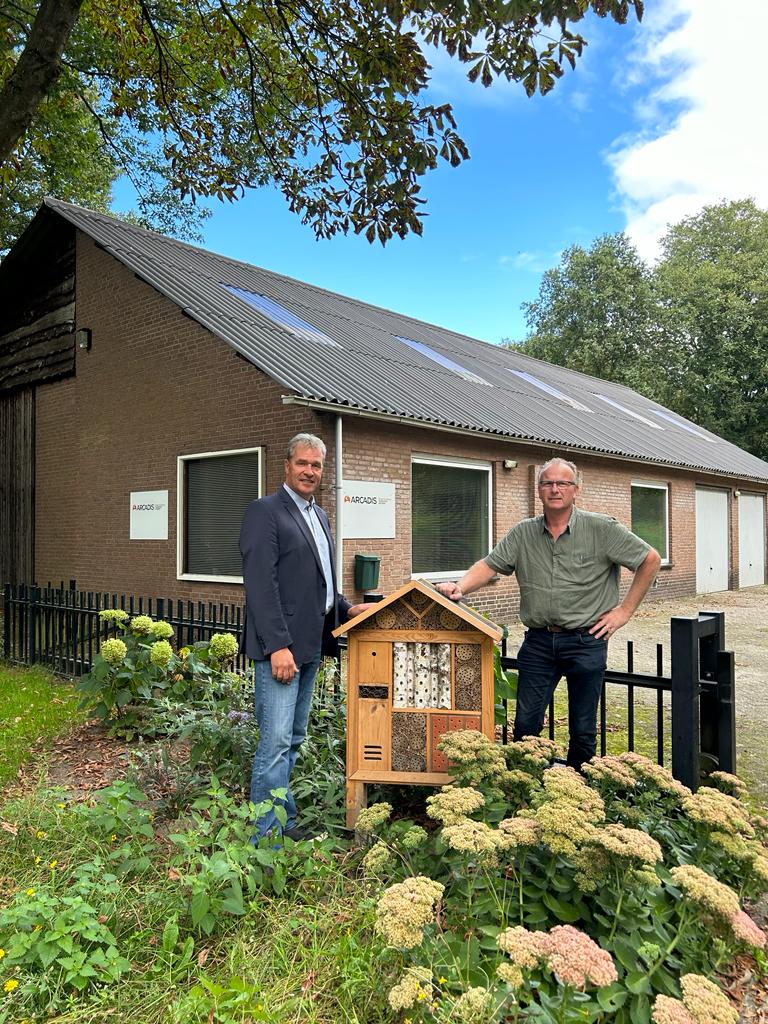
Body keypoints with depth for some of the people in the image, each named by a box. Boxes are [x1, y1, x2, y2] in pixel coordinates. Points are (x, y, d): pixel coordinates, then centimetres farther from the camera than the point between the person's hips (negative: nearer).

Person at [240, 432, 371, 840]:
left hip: (311, 645, 9)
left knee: (293, 740, 15)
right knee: (276, 741, -6)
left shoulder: (319, 516, 18)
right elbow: (261, 585, -17)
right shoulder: (265, 511, -9)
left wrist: (345, 608, 10)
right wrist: (278, 646, -22)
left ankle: (285, 822, 25)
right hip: (281, 646, -9)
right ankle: (267, 835, 4)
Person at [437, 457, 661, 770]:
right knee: (525, 725, 6)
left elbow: (650, 559, 0)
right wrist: (460, 587, -19)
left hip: (585, 641, -2)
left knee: (583, 730, 9)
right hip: (538, 641, 3)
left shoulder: (602, 529, -4)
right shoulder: (523, 533, 5)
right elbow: (489, 565, 1)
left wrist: (625, 610, -2)